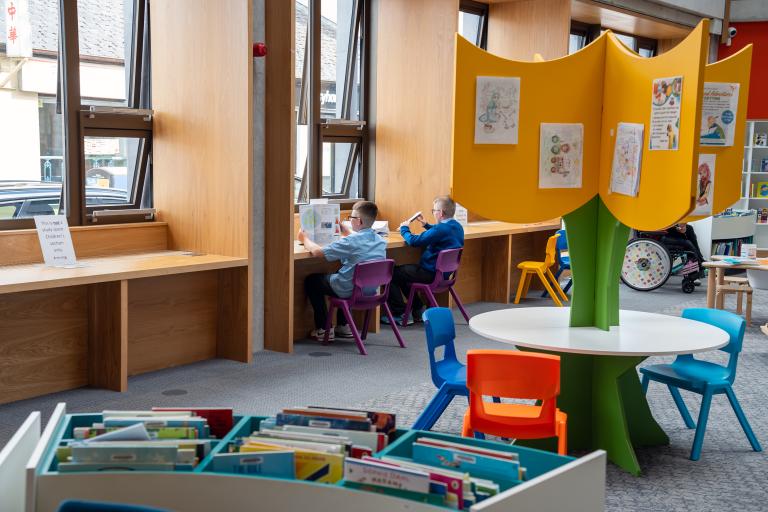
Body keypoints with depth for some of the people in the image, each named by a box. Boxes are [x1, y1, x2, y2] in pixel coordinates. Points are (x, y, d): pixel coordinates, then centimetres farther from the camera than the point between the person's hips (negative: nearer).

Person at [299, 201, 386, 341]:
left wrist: (305, 239, 0)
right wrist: (345, 229, 31)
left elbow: (317, 252, -19)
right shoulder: (380, 241, -3)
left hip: (349, 291, -7)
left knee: (311, 281, 16)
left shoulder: (350, 242, -25)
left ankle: (323, 329, 16)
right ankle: (343, 326, 36)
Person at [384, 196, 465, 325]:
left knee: (391, 274, 1)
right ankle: (418, 309, 27)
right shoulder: (457, 226, 4)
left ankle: (400, 314, 3)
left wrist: (404, 229, -5)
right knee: (403, 271, 28)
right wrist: (426, 225, 21)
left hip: (431, 274, -10)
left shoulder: (441, 229, -25)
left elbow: (414, 241, -23)